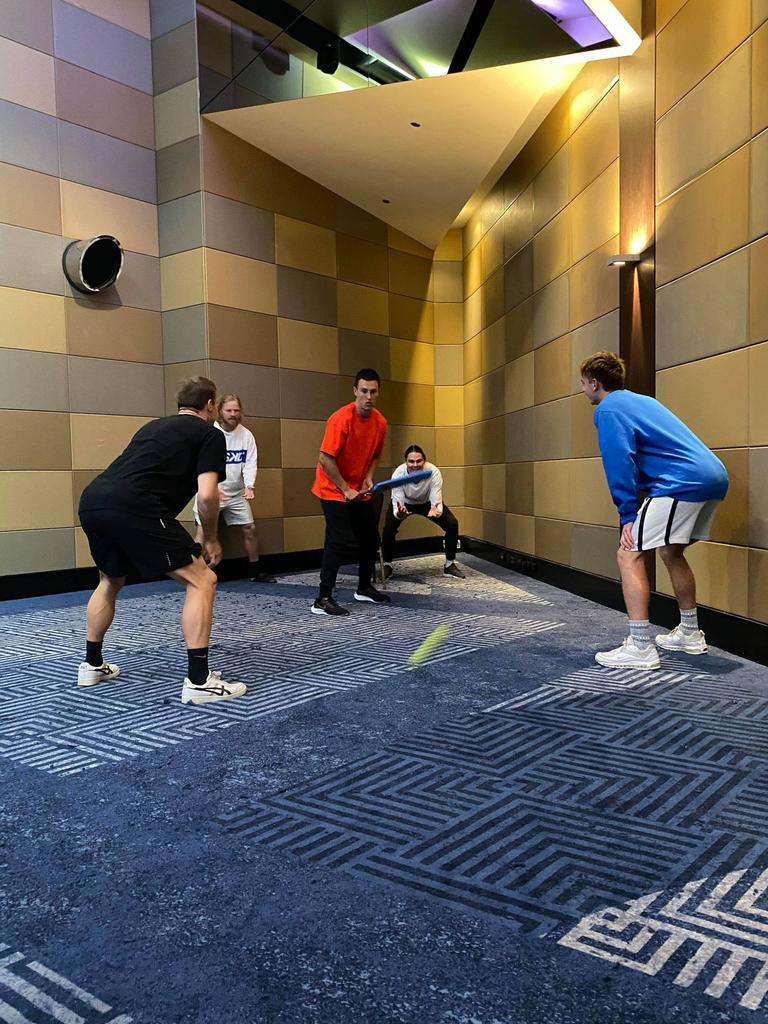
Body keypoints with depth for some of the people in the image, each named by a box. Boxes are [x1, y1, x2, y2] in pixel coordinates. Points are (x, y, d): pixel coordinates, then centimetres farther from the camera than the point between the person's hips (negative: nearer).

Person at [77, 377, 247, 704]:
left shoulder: (154, 425, 31)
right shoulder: (210, 434, 10)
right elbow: (206, 495, -4)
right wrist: (210, 539, 13)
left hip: (92, 500, 8)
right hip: (133, 507, -8)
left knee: (110, 581, 32)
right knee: (201, 581, 2)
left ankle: (92, 665, 43)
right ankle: (198, 681, -1)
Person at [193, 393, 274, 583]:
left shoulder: (246, 435, 0)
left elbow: (251, 463, -3)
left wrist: (249, 486, -20)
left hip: (236, 493, 4)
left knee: (249, 529, 8)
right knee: (203, 532, -9)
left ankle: (256, 572, 22)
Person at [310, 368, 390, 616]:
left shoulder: (380, 422, -1)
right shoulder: (341, 419, -22)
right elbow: (325, 459, -23)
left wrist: (369, 478, -3)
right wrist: (346, 490, -21)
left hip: (360, 491, 8)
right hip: (335, 491, -7)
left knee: (370, 539, 13)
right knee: (340, 542, -14)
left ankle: (365, 588, 31)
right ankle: (323, 600, -8)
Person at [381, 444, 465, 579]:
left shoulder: (434, 472, -35)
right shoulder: (398, 474, -35)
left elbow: (437, 502, -34)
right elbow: (397, 504, -33)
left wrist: (436, 510, -58)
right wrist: (399, 513, -57)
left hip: (428, 502, 1)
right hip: (404, 503, -1)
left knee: (452, 524, -18)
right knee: (389, 528, -25)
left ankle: (450, 565, 2)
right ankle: (387, 565, -1)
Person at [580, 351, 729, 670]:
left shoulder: (608, 409, -2)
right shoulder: (641, 400, 27)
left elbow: (620, 464, -12)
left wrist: (628, 515, -6)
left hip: (683, 484, -10)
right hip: (714, 476, 10)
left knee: (630, 556, -6)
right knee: (671, 552, 24)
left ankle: (640, 647, -8)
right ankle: (690, 634, 32)